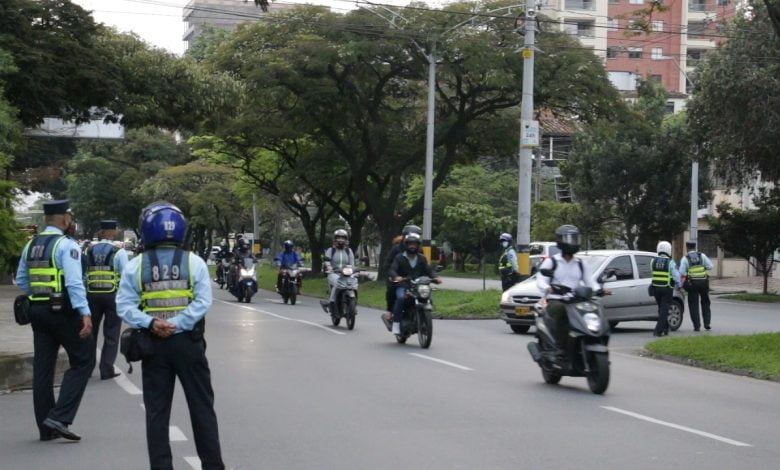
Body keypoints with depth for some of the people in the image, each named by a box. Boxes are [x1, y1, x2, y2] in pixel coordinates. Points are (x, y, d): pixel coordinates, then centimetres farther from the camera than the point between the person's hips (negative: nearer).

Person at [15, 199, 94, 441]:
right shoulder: (66, 245, -12)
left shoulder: (30, 245, 12)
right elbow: (74, 282, -22)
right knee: (83, 361, 3)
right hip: (62, 311, -7)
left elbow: (21, 281, 17)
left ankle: (46, 427, 14)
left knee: (42, 368, 10)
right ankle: (59, 417, -9)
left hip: (38, 310, 7)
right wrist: (85, 313, -27)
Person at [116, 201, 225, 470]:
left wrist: (150, 323, -16)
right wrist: (177, 324, -15)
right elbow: (203, 302, -13)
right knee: (202, 407, 9)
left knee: (157, 411, 7)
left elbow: (125, 306, -9)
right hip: (188, 342, 0)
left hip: (153, 344, 1)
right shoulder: (194, 262, -3)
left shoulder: (136, 265, -1)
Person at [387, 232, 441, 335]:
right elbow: (392, 270, -8)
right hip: (402, 285, -3)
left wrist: (435, 278, -15)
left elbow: (428, 270, 7)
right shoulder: (399, 257, 5)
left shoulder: (421, 259, 16)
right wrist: (396, 277, -32)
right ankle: (396, 323, -28)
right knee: (401, 297, -33)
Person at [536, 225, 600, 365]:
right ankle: (561, 349, -35)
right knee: (560, 310, -38)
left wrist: (598, 290, -9)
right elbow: (540, 280, -6)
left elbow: (589, 281, 12)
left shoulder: (580, 264, 21)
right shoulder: (551, 262, 7)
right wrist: (548, 288, -28)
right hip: (555, 300, -4)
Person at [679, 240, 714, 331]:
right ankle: (707, 323, 14)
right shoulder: (702, 256, 2)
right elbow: (710, 266, 0)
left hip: (692, 283, -2)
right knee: (705, 303, 19)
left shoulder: (685, 259, -5)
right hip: (704, 282, 2)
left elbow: (681, 272, -10)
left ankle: (697, 326, 0)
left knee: (693, 305, 4)